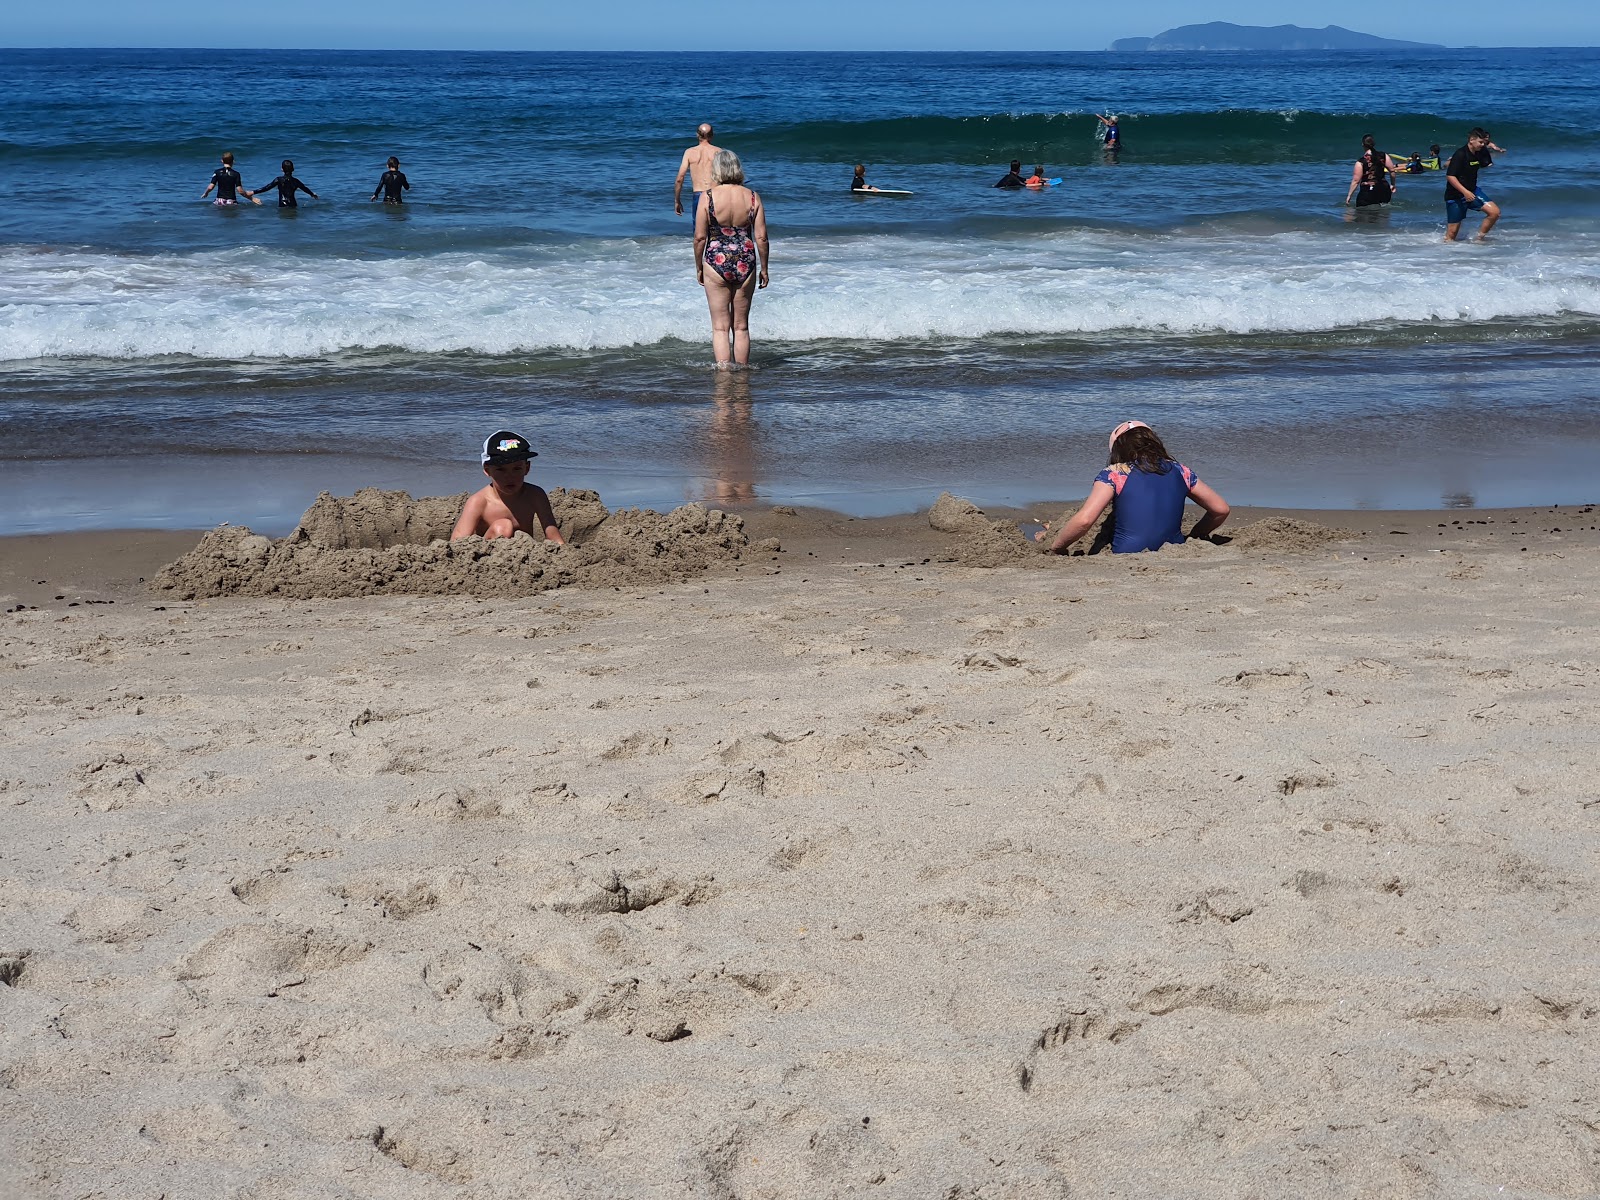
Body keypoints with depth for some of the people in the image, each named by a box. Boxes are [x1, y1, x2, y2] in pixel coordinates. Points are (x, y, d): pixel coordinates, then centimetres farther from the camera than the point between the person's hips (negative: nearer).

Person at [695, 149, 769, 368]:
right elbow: (761, 237, -1)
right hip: (746, 264, 2)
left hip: (716, 262, -2)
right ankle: (742, 369, 19)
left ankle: (723, 367, -6)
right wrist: (763, 268, 10)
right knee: (741, 326, 14)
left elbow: (700, 237, -7)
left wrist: (698, 267, 6)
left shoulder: (708, 197, -8)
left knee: (720, 326, 3)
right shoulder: (752, 197, -2)